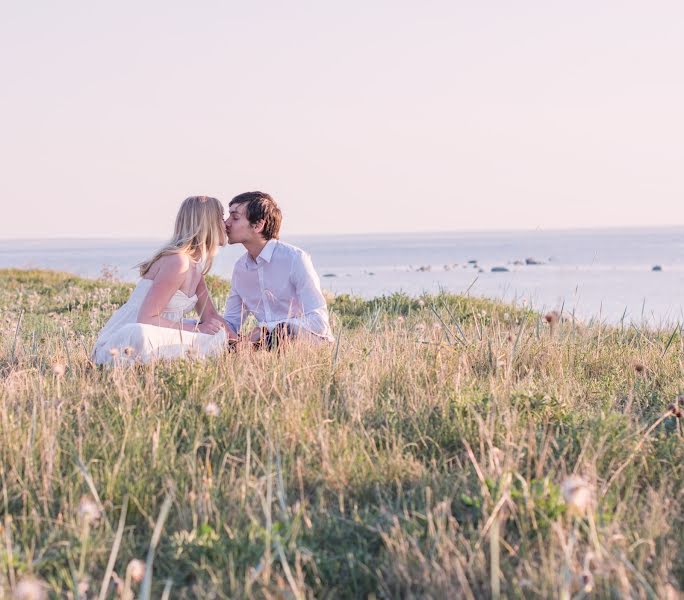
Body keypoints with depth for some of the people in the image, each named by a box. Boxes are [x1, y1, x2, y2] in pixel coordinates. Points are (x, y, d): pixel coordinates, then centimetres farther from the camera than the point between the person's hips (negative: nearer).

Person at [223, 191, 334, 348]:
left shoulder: (295, 258, -14)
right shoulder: (240, 267, 8)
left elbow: (318, 321, -20)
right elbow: (230, 322, 16)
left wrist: (266, 328, -25)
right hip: (268, 342, 6)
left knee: (285, 332, -39)